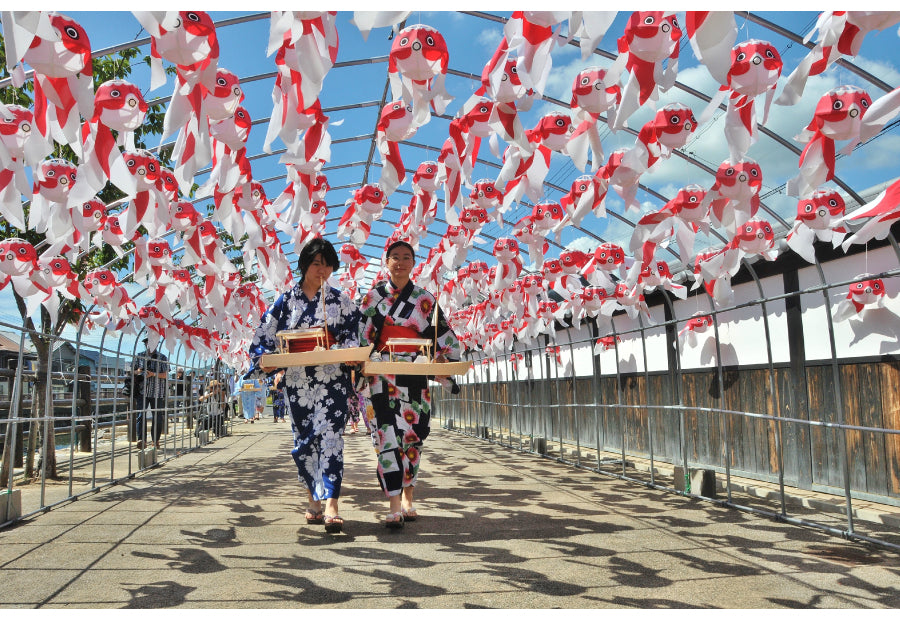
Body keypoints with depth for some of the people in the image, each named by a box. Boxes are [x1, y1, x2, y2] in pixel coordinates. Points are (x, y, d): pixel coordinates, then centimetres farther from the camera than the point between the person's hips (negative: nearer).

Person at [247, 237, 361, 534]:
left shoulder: (341, 301, 8)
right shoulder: (285, 301, 9)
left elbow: (353, 338, 5)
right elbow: (263, 337, 6)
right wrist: (264, 361, -11)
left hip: (332, 378, -2)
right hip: (297, 381, 2)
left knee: (330, 436, -12)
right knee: (303, 439, 8)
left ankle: (330, 504, -15)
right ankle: (314, 500, 22)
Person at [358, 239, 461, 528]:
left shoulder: (425, 299, 8)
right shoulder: (374, 296, 8)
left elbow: (444, 335, 7)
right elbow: (360, 333, 6)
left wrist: (447, 362, -8)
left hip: (414, 378, 2)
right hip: (381, 377, -1)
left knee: (411, 436, 6)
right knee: (387, 436, -11)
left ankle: (407, 497, 23)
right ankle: (395, 505, -9)